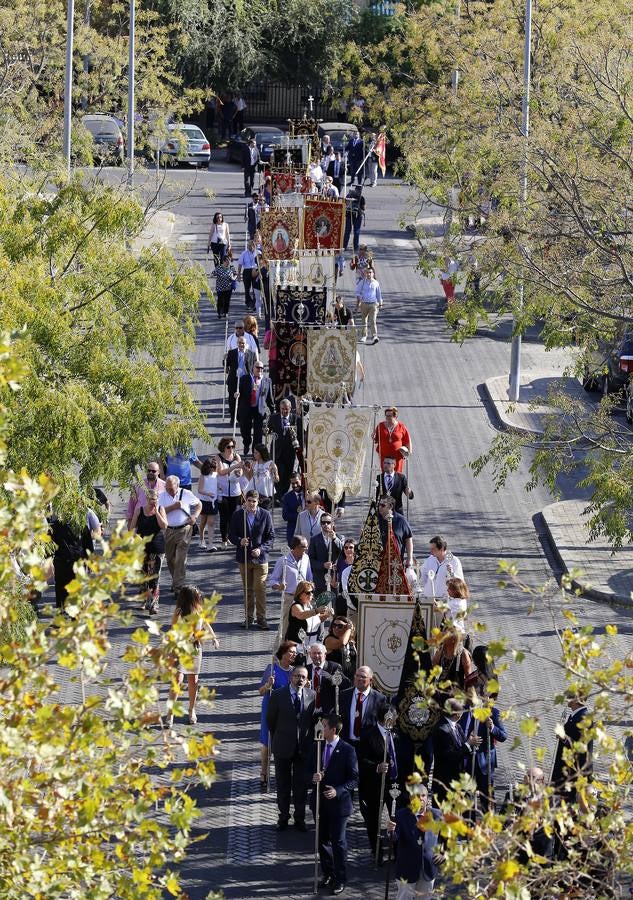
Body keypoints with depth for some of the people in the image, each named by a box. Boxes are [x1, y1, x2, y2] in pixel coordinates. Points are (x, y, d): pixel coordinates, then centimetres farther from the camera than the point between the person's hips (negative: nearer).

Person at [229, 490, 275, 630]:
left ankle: (261, 619, 0)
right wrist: (239, 541, -18)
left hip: (260, 558, -2)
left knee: (260, 589, -5)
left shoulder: (265, 515, -1)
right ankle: (249, 617, 19)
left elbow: (271, 537, 0)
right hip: (244, 558, 2)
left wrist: (261, 549, -15)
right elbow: (231, 535, 4)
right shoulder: (238, 515, 2)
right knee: (247, 589, 10)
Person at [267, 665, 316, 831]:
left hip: (304, 747, 1)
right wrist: (279, 736, 8)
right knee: (283, 784, 10)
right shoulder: (278, 695, -7)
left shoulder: (312, 696, -2)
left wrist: (309, 739, 6)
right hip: (283, 747, -1)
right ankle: (283, 817, 21)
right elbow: (270, 720, 2)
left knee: (301, 785, 8)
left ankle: (300, 818, 19)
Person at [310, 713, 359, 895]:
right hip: (320, 802, 5)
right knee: (322, 840, 15)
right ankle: (327, 874, 30)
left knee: (338, 842, 1)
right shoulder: (317, 747, 4)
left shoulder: (347, 751, -12)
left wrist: (338, 791, -22)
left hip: (338, 803, -5)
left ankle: (340, 880, 11)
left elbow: (354, 778, -9)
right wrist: (313, 777, -14)